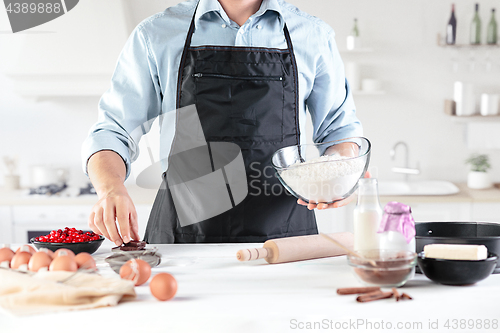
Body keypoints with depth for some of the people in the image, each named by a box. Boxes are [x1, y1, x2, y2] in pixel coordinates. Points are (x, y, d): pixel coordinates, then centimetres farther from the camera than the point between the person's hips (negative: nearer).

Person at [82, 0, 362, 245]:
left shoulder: (314, 35, 11)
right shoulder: (156, 35, 8)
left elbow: (341, 129, 20)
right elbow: (113, 133, 9)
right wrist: (112, 190, -14)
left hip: (284, 236, 1)